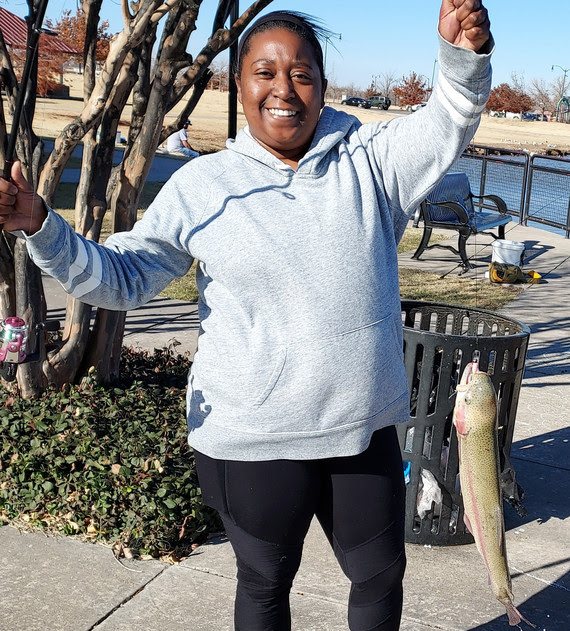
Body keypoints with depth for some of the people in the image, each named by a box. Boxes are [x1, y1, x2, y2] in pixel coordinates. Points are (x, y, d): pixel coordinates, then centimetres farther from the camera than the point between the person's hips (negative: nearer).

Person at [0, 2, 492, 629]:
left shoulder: (367, 160, 0)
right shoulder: (201, 185, -4)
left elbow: (449, 123, -7)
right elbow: (121, 275, -2)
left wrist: (463, 55, -28)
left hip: (364, 429, 2)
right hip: (253, 441, -2)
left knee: (382, 574, 22)